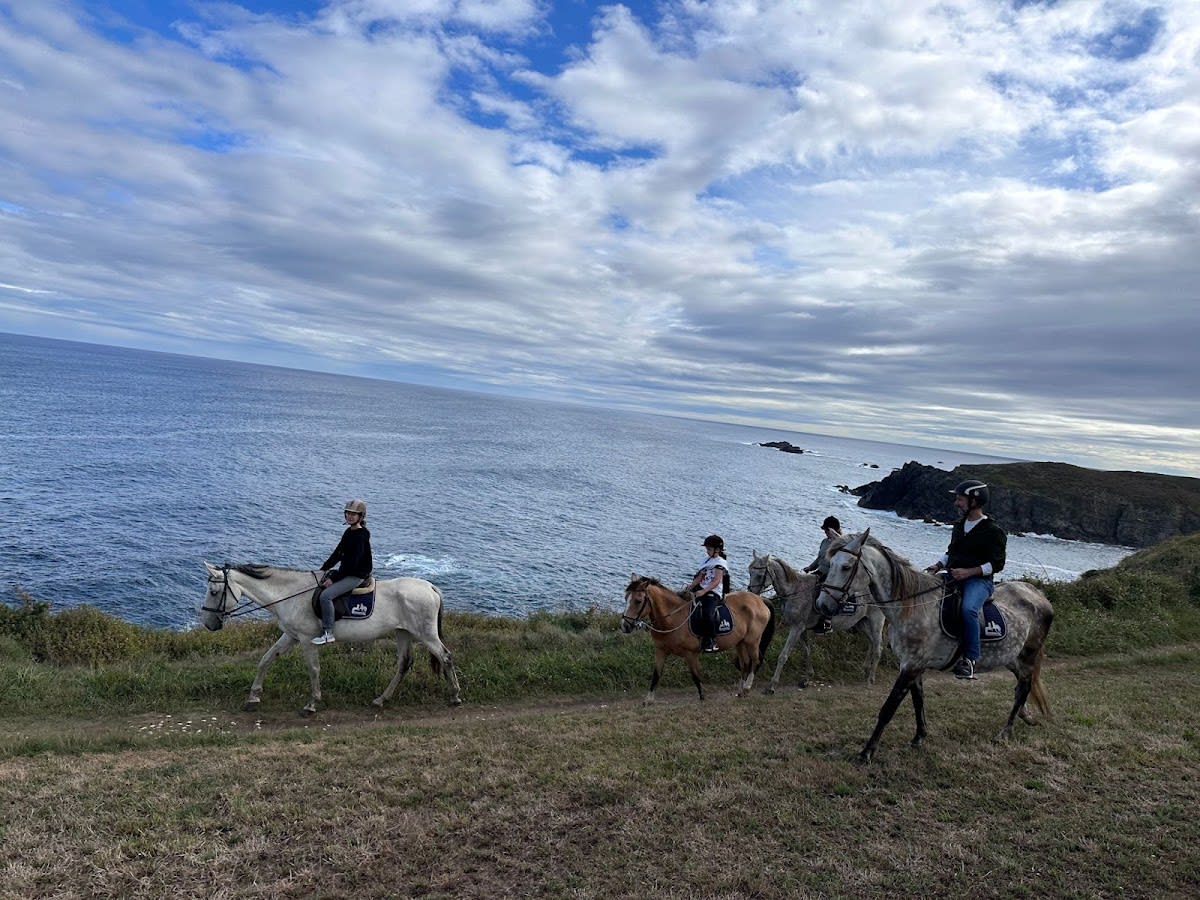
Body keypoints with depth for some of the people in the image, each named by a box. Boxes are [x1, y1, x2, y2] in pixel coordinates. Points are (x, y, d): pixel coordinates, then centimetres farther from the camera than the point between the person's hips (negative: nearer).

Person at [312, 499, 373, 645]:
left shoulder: (361, 536, -18)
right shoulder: (348, 532, 11)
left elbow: (353, 563, -22)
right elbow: (337, 553, 16)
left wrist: (333, 578, -21)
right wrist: (323, 569, 6)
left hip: (357, 576, -10)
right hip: (345, 572, 10)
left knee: (326, 595, -23)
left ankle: (328, 633, -17)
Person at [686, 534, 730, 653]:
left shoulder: (720, 562, -7)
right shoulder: (707, 560, 17)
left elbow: (716, 581, -19)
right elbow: (699, 577, 18)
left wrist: (703, 591, -30)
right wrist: (691, 587, 2)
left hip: (713, 594, -9)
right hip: (702, 591, 9)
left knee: (708, 615, -31)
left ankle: (712, 641, -19)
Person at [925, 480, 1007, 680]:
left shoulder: (993, 531, -5)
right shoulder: (959, 526, 18)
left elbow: (997, 564, -10)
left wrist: (969, 572, -20)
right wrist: (938, 566, 8)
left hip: (979, 580, -7)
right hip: (953, 577, 7)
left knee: (968, 609, -35)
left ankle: (970, 659, -26)